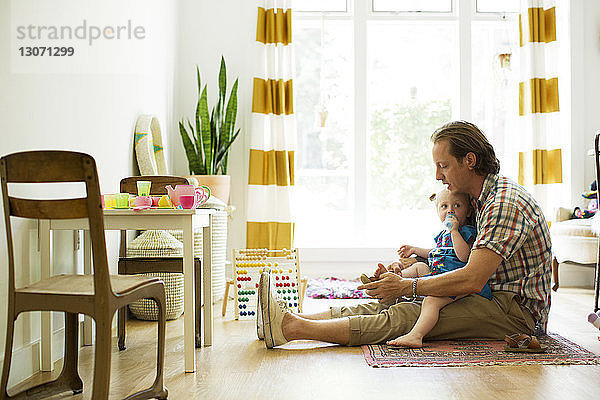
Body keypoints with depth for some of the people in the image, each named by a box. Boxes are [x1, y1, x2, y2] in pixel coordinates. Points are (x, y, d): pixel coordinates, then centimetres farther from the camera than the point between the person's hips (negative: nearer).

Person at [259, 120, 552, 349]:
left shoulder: (505, 202, -19)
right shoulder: (481, 199, 14)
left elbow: (472, 280, -27)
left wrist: (406, 286, -21)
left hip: (516, 309, -9)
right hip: (491, 297, 9)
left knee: (406, 315, -27)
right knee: (386, 304, -9)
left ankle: (293, 327, -35)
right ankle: (293, 319, -17)